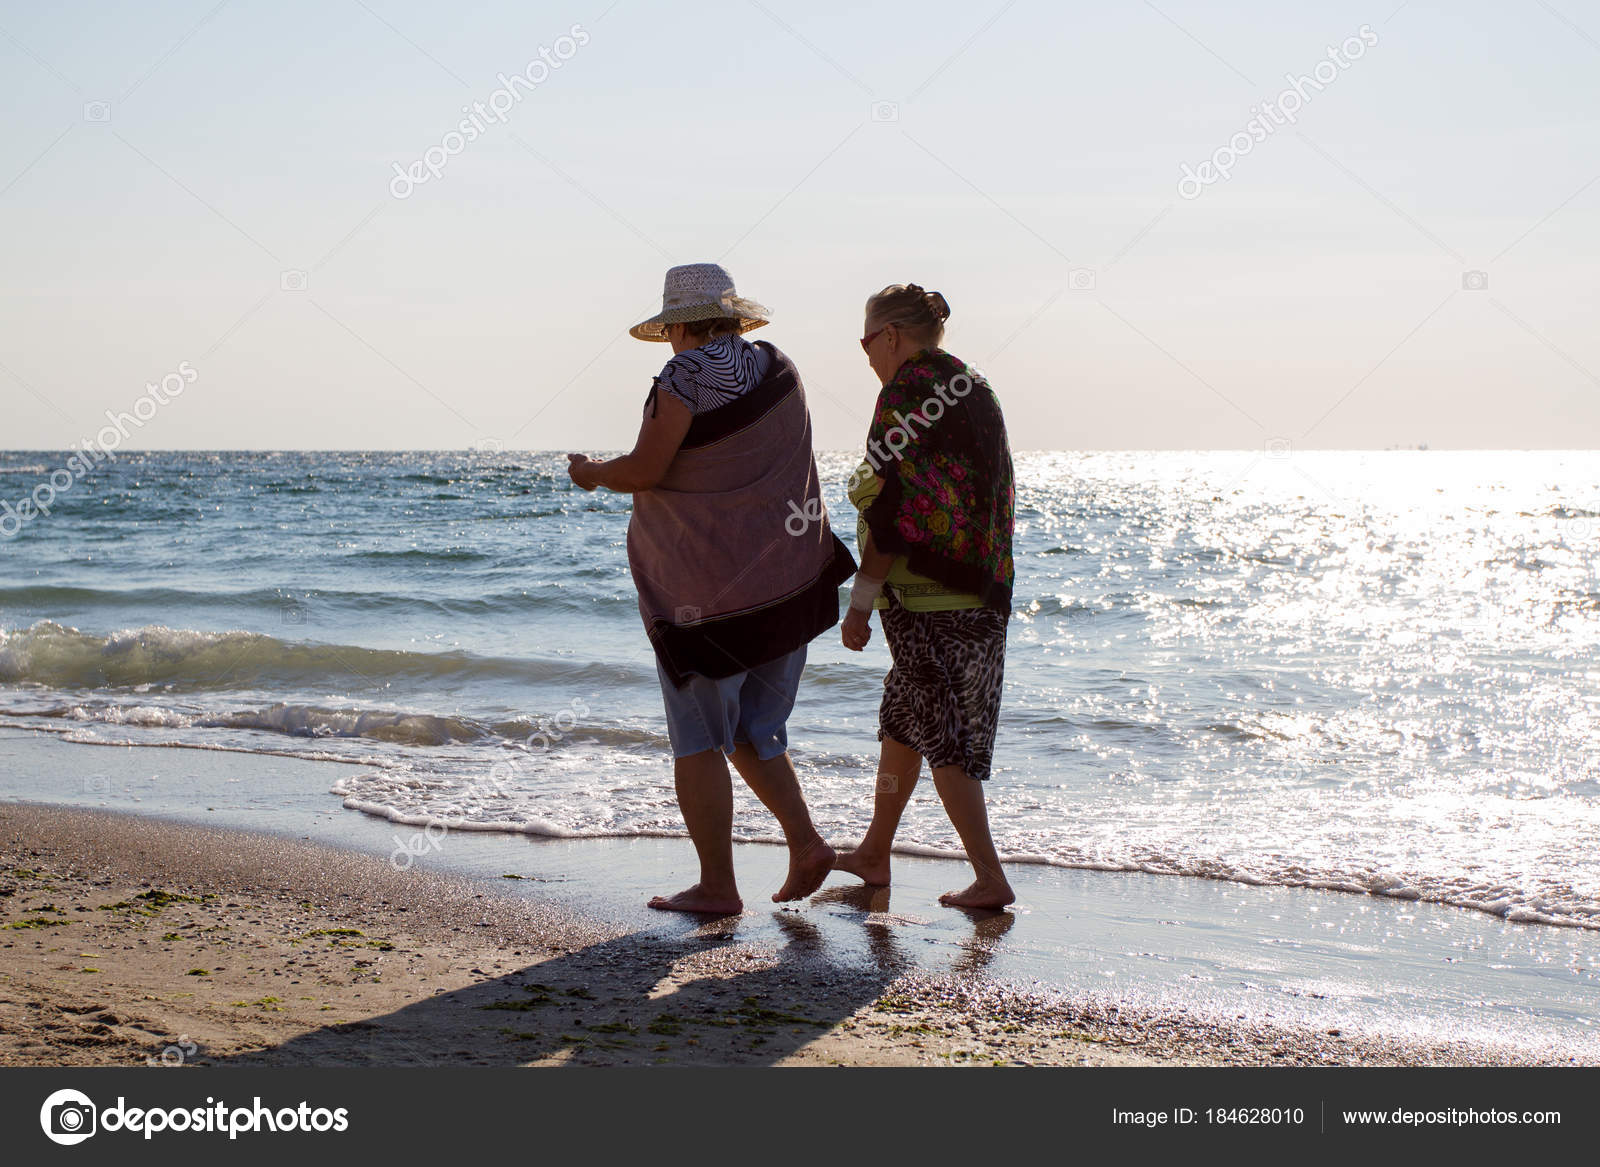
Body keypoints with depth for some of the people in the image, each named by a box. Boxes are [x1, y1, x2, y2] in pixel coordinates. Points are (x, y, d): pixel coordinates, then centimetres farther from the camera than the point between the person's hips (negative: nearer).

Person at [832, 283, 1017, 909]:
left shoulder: (906, 391, -12)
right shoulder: (977, 387, 13)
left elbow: (893, 505, -17)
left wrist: (860, 601, -14)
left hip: (924, 592, -9)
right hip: (985, 590, 9)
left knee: (940, 735, -3)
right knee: (901, 716, 20)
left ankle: (990, 878, -4)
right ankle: (873, 853, 31)